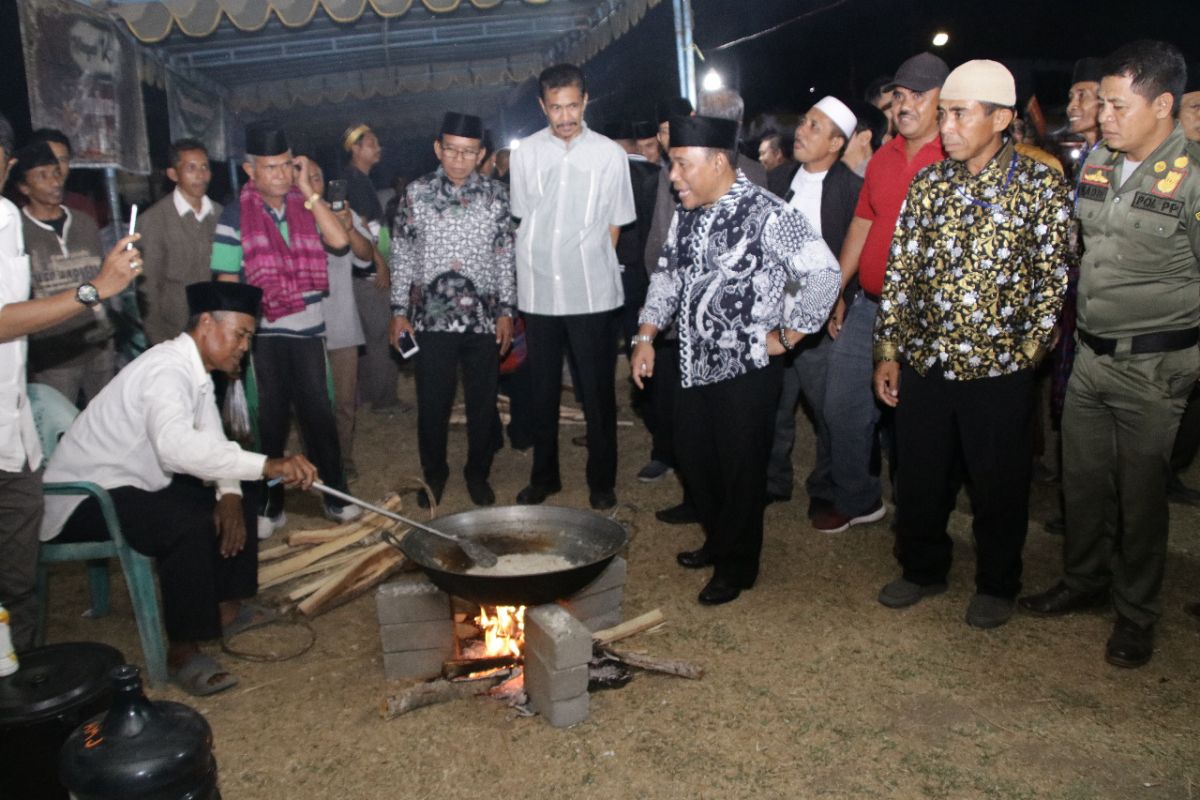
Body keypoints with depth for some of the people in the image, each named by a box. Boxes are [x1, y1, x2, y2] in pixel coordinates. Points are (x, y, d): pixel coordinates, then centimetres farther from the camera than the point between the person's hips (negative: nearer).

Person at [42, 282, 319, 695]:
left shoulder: (196, 370, 4)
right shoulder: (166, 369, -26)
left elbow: (212, 441, 6)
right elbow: (176, 445, -45)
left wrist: (229, 493, -14)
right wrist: (269, 465, -50)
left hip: (136, 483, 10)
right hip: (84, 498, -10)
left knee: (235, 504, 5)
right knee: (189, 526, -30)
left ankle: (226, 606, 17)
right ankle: (182, 650, -17)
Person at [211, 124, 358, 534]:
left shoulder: (305, 207, 6)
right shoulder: (235, 216, -3)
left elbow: (339, 240, -12)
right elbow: (227, 284, -3)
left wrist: (307, 190, -10)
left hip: (309, 330, 2)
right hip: (262, 334, -2)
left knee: (319, 413, 5)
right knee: (272, 420, 6)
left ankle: (335, 495, 19)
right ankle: (270, 506, 19)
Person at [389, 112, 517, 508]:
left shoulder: (496, 194, 3)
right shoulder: (417, 192, 2)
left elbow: (506, 256, 5)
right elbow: (402, 254, 5)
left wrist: (506, 311, 1)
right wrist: (399, 310, 2)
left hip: (483, 316, 1)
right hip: (432, 316, 0)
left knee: (483, 401, 8)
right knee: (432, 401, 6)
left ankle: (478, 472, 27)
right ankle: (433, 472, 26)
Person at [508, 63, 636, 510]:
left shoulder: (609, 154, -1)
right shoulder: (525, 153, 4)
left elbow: (615, 225, 6)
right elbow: (520, 220, 11)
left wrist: (593, 267, 3)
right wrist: (534, 268, 4)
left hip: (592, 293, -2)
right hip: (538, 293, 2)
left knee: (598, 391, 5)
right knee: (543, 391, 11)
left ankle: (602, 481, 18)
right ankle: (544, 477, 25)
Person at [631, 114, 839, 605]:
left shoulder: (766, 214, -17)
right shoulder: (687, 215, 7)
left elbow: (824, 273, -18)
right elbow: (668, 275, 16)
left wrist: (788, 335, -12)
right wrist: (647, 336, 7)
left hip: (747, 372, -7)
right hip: (696, 367, 8)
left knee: (740, 473, 5)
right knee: (694, 461, 17)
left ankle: (737, 568, 25)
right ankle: (718, 540, 41)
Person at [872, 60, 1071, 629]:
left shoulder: (1042, 186, -5)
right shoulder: (928, 184, 4)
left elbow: (1055, 278, -4)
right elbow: (900, 271, 4)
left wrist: (1029, 352, -9)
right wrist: (888, 353, 3)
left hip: (999, 368, -3)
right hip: (923, 362, 3)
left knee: (998, 485, 11)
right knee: (919, 477, 14)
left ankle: (997, 585, 32)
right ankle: (923, 568, 36)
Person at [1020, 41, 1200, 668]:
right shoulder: (1096, 162, 5)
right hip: (1090, 352, 6)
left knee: (1141, 491, 7)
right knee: (1082, 477, 15)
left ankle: (1136, 613, 25)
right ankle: (1085, 580, 36)